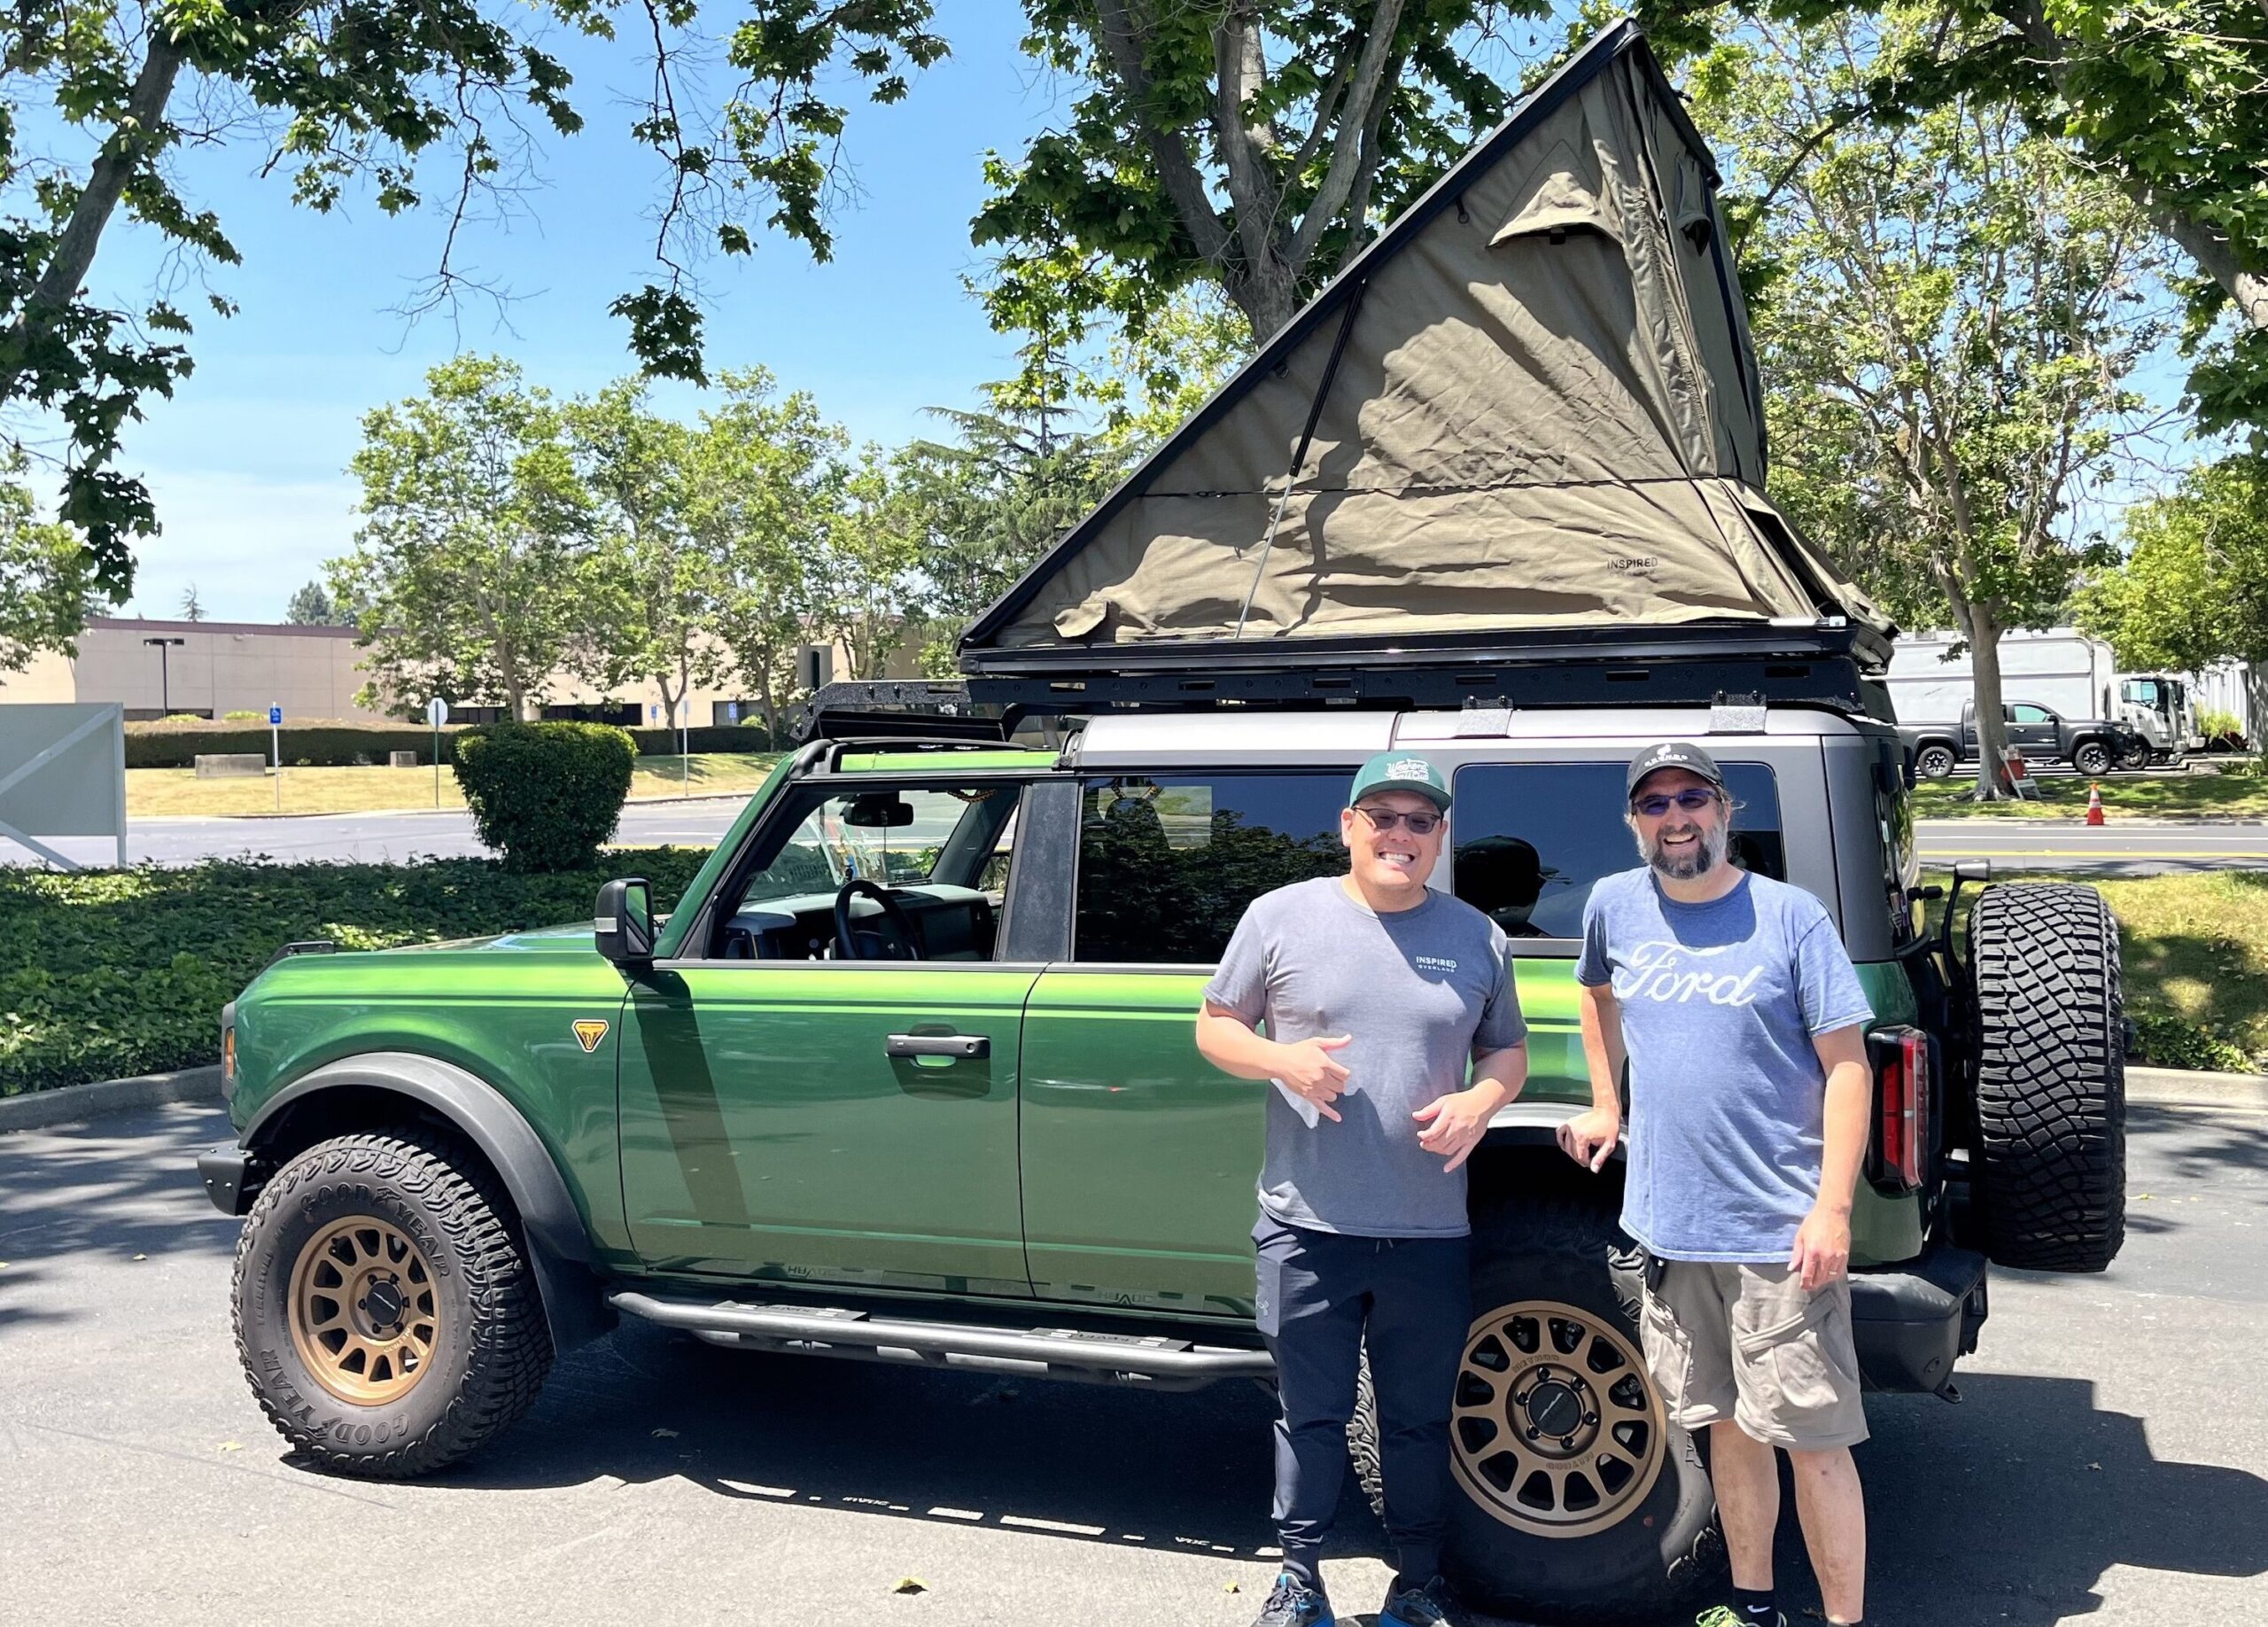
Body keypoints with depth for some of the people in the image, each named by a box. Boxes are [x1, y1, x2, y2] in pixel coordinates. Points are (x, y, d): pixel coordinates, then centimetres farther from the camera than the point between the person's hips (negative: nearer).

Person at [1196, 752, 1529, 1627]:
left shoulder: (1476, 937, 7)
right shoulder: (1281, 916, 0)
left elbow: (1509, 1049, 15)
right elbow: (1215, 1025, 5)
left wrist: (1481, 1100, -7)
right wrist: (1284, 1061, -15)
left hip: (1430, 1232, 2)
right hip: (1307, 1226, -1)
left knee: (1419, 1420, 12)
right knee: (1311, 1415, 8)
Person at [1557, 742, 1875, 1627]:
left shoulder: (1790, 915, -7)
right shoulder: (1614, 905, 5)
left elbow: (1846, 1065, -7)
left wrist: (1832, 1209, -14)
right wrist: (1604, 1106, 18)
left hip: (1781, 1232, -4)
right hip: (1671, 1225, 4)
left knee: (1814, 1440, 0)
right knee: (1728, 1427, 17)